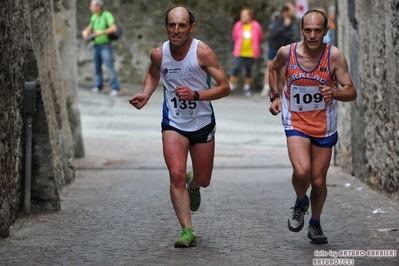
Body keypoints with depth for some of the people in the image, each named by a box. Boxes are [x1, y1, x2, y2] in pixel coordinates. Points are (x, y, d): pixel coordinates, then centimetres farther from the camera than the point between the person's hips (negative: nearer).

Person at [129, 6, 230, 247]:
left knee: (203, 180, 13)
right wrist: (145, 95, -2)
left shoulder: (202, 52, -18)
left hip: (203, 123, -1)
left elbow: (225, 88, -15)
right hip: (173, 123, 1)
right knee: (177, 175, -17)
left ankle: (192, 185, 51)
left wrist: (195, 95, -28)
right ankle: (188, 232, -11)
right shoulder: (159, 54, -9)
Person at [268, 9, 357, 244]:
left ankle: (315, 224, 34)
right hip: (296, 122, 0)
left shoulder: (334, 56, -14)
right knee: (302, 172, -23)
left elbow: (351, 92, -16)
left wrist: (334, 93, -37)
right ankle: (301, 203, 11)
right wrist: (275, 96, 5)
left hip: (324, 125, 1)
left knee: (318, 181, 7)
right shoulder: (287, 52, -10)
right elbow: (274, 68, 15)